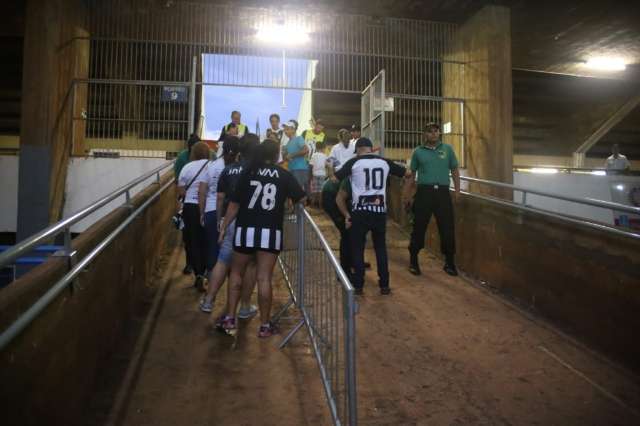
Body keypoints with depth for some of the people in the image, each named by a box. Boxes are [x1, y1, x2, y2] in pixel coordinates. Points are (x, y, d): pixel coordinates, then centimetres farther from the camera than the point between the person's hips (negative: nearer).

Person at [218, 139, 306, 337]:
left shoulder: (248, 172, 3)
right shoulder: (284, 175, 5)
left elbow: (234, 203, 0)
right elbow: (301, 199, 10)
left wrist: (224, 227, 8)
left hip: (246, 230, 1)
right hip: (271, 233, -1)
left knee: (236, 273, 18)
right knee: (264, 279, 2)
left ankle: (230, 319, 19)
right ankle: (265, 325, 11)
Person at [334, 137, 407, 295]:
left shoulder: (353, 162, -2)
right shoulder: (384, 162, 8)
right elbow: (407, 173, 16)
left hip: (360, 211, -3)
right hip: (380, 211, 3)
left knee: (358, 248, 8)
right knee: (381, 247, 14)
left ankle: (358, 286, 11)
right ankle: (384, 285, 17)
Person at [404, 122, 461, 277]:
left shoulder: (447, 149, 9)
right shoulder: (418, 151, 7)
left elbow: (455, 171, 12)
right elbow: (412, 175, 11)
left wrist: (457, 191, 4)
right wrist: (406, 196, 8)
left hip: (443, 193, 1)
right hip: (424, 192, -1)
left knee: (447, 229, 2)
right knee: (419, 228, 4)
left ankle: (449, 263, 18)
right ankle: (413, 261, 20)